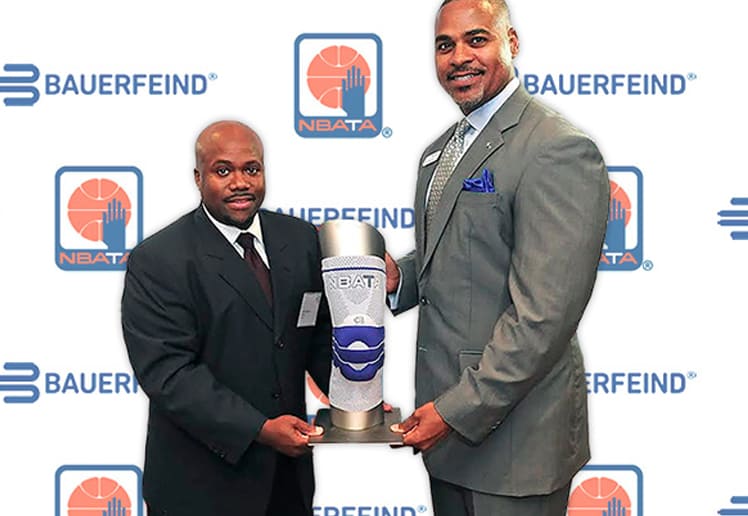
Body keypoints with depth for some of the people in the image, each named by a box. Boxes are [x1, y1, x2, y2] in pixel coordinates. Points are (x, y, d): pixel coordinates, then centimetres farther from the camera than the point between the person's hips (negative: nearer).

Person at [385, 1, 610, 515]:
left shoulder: (558, 149, -17)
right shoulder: (441, 151, 12)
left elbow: (544, 313, -23)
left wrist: (460, 411, -20)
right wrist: (400, 276, 0)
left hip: (513, 432, -8)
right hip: (446, 416, 8)